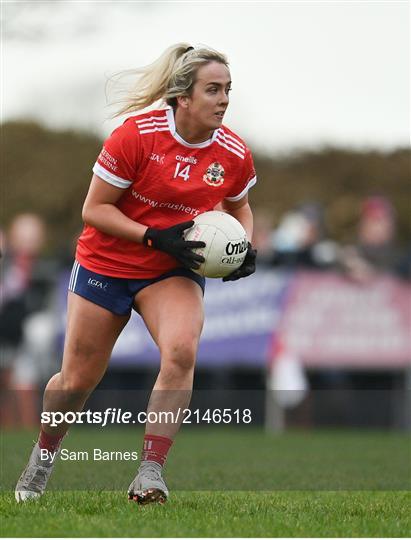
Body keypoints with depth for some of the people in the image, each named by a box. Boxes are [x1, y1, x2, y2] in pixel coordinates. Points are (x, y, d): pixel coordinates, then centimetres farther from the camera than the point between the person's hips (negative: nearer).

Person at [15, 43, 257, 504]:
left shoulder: (235, 154, -9)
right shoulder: (136, 133, -21)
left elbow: (239, 207, 14)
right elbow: (94, 208, -15)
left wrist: (246, 249, -6)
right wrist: (156, 237, -25)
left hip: (174, 273, 2)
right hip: (106, 266, -2)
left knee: (181, 351, -28)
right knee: (78, 381, 6)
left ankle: (149, 474, -22)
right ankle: (43, 454, 37)